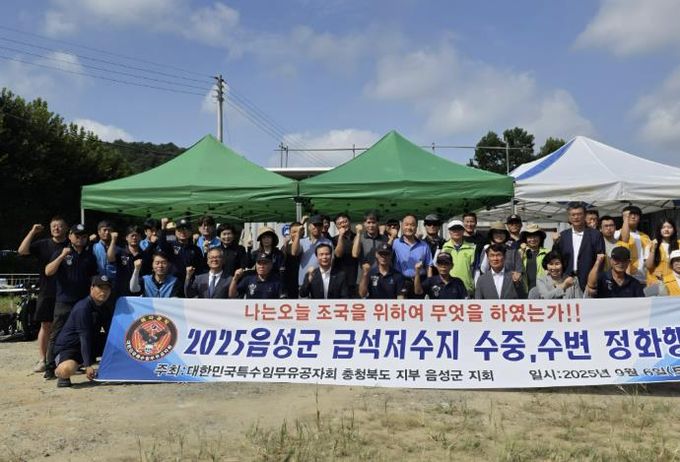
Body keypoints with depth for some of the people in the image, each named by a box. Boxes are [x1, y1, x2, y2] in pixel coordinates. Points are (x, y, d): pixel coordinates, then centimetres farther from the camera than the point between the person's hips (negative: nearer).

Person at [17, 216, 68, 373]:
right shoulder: (43, 244, 6)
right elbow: (22, 251, -7)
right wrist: (32, 232, -11)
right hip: (47, 293, 1)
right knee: (46, 325, 4)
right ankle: (42, 360, 9)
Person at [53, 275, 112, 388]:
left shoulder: (103, 307, 5)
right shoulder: (82, 308, -21)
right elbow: (85, 338, -26)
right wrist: (88, 365, -29)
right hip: (67, 348, -8)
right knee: (68, 369, -38)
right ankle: (59, 371, -1)